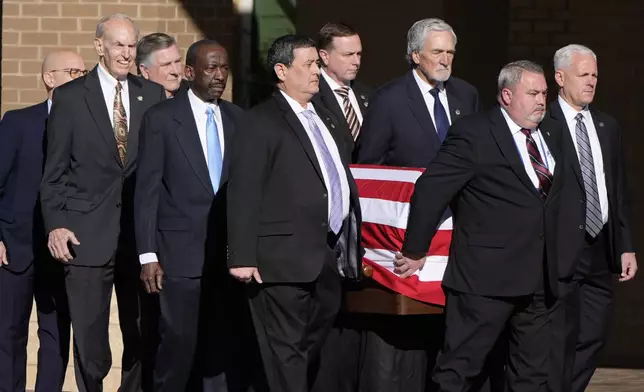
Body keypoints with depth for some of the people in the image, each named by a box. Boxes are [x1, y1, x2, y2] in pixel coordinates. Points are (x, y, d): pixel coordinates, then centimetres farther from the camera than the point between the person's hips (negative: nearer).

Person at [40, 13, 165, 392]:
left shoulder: (153, 94, 8)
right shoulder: (69, 96, 2)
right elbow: (55, 170, 2)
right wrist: (56, 223, -8)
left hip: (140, 232, 2)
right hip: (88, 233, -2)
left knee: (142, 338, 7)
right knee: (90, 342, 2)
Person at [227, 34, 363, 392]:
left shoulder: (323, 115, 18)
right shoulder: (260, 123, -7)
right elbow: (244, 194, -12)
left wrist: (353, 244, 14)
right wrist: (243, 257, -17)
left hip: (331, 256, 8)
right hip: (287, 257, -8)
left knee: (314, 348, 14)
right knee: (288, 353, -3)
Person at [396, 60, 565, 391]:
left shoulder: (550, 137, 15)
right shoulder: (473, 135, -9)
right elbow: (429, 190, -12)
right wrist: (415, 251, -10)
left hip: (540, 278, 7)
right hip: (487, 278, -7)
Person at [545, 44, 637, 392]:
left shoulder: (607, 126, 14)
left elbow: (619, 190, 16)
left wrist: (626, 246, 12)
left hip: (599, 251, 6)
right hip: (560, 252, -6)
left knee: (593, 338, 8)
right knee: (560, 343, -3)